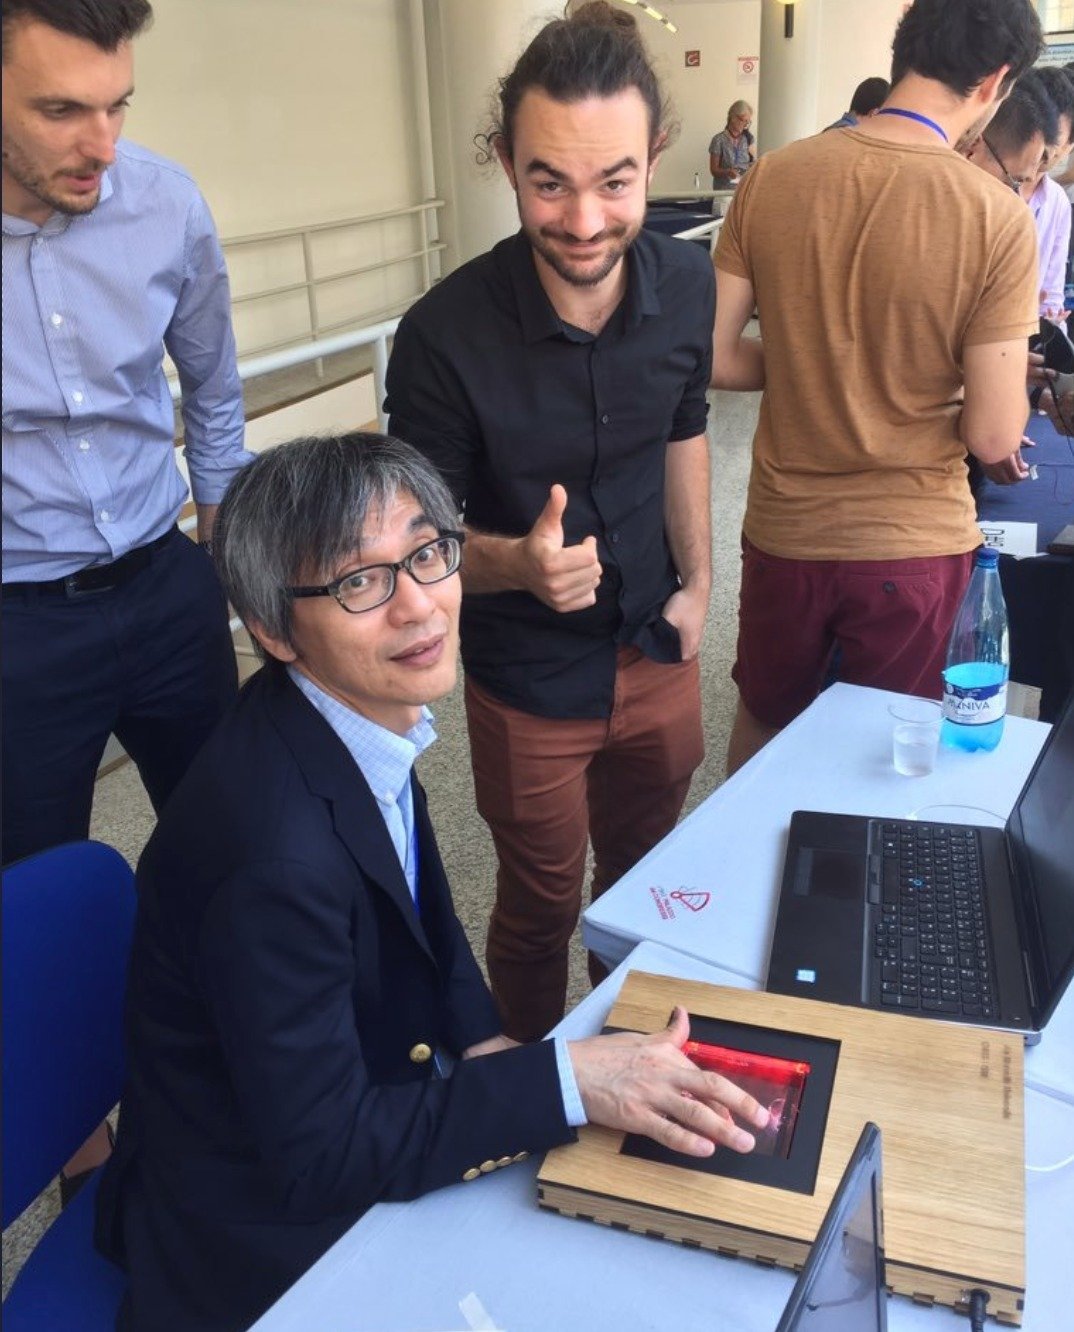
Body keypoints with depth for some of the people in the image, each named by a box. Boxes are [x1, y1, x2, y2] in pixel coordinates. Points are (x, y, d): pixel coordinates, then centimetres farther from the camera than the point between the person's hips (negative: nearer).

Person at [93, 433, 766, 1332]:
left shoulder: (361, 716, -9)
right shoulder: (275, 852, -35)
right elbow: (318, 1156, -26)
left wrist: (483, 1039, -7)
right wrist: (563, 1079, -27)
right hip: (268, 1231, -6)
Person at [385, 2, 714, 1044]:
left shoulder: (686, 282, -10)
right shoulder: (445, 335, -25)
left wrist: (696, 582, 5)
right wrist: (518, 562, -33)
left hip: (658, 652, 5)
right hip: (531, 683, -4)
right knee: (540, 908, 15)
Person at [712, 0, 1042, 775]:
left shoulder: (771, 179, -7)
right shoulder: (998, 218, -15)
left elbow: (715, 359, -4)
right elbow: (993, 438, -14)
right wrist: (962, 385, 7)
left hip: (784, 531, 3)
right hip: (913, 545, -3)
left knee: (763, 722, 26)